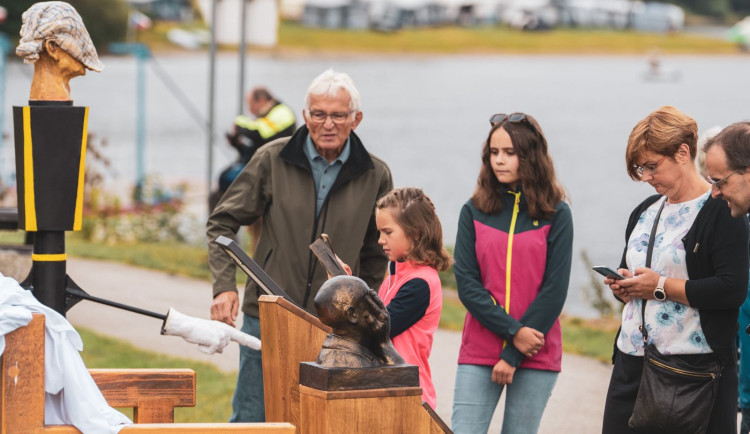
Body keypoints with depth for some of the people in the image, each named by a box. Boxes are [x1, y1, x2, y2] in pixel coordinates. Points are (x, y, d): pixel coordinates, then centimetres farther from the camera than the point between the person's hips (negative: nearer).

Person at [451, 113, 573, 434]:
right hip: (479, 353, 1)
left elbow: (555, 290, -3)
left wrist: (512, 356, -8)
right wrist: (512, 331, -13)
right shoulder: (474, 212, 6)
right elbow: (466, 284, -1)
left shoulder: (556, 215, 1)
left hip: (536, 357, -1)